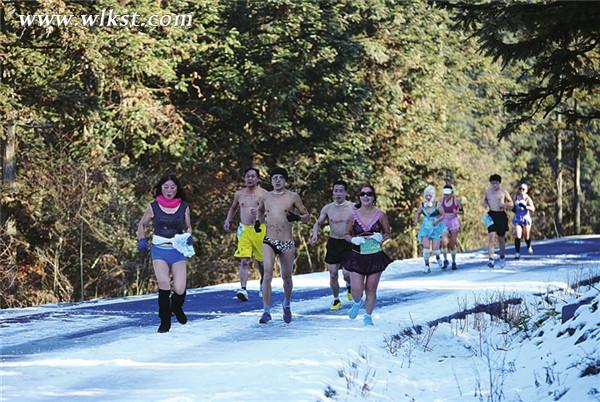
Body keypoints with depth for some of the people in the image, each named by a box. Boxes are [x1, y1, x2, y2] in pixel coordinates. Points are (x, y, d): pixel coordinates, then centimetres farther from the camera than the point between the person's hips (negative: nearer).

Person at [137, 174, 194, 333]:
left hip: (178, 251, 1)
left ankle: (176, 307, 29)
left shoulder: (184, 207, 4)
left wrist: (189, 237, -4)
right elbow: (142, 224, 16)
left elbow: (188, 227, 17)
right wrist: (141, 239, 0)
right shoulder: (154, 207, 2)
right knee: (164, 284, -20)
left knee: (179, 290, -9)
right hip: (159, 251, -1)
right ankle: (165, 321, -2)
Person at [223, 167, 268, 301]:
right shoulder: (239, 194, 12)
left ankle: (263, 283, 36)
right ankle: (243, 289, -20)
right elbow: (233, 208, 29)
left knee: (261, 260, 11)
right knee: (244, 261, -12)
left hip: (260, 229, -2)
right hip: (244, 229, 2)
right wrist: (228, 220, 16)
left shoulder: (263, 194, 0)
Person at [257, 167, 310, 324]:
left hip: (287, 244, -1)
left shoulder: (293, 197, -1)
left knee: (286, 277, 11)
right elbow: (260, 211, 30)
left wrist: (297, 217, -16)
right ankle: (266, 311, -14)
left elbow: (307, 216, 5)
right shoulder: (266, 197, 7)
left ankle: (287, 305, 38)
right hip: (269, 242, 1)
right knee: (267, 273, -16)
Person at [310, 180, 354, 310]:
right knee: (333, 274, 3)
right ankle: (336, 300, 22)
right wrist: (315, 234, -8)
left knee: (347, 273, -13)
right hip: (333, 242, 3)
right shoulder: (328, 208, 1)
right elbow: (318, 223, 12)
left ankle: (349, 286, 22)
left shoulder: (352, 208, -6)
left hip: (348, 243, -2)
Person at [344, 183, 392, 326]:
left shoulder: (380, 215, -3)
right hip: (357, 256, 0)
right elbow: (346, 235, 7)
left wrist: (380, 238, -14)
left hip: (375, 256, 0)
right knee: (356, 290, -5)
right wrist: (354, 239, -14)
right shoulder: (353, 215, -2)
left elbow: (387, 233, 8)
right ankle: (357, 303, 30)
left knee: (371, 289, 6)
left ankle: (368, 316, 25)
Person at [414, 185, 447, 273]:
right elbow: (417, 213, 15)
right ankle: (427, 266, -2)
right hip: (426, 228, 2)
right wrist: (416, 220, -5)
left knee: (435, 249, -5)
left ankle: (437, 258, 30)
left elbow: (443, 215, -7)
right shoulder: (422, 205, -1)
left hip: (436, 228, -2)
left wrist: (437, 221, -23)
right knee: (426, 247, -12)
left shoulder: (437, 204, -11)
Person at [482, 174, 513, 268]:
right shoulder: (487, 191, 7)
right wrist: (485, 203, 0)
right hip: (491, 215, 1)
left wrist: (504, 204, -14)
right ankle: (491, 259, -21)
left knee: (501, 238, 11)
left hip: (501, 215, 0)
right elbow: (485, 200, 23)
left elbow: (511, 203, 6)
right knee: (491, 236, -16)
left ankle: (502, 258, 32)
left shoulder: (503, 192, 0)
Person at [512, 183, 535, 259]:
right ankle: (517, 253, -14)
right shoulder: (516, 197, 0)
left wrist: (525, 206, -37)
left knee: (527, 236, 13)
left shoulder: (528, 199, -10)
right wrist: (513, 208, -1)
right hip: (517, 218, 1)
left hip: (526, 218, -1)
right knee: (518, 235, -15)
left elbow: (533, 209, -22)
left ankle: (529, 247, 46)